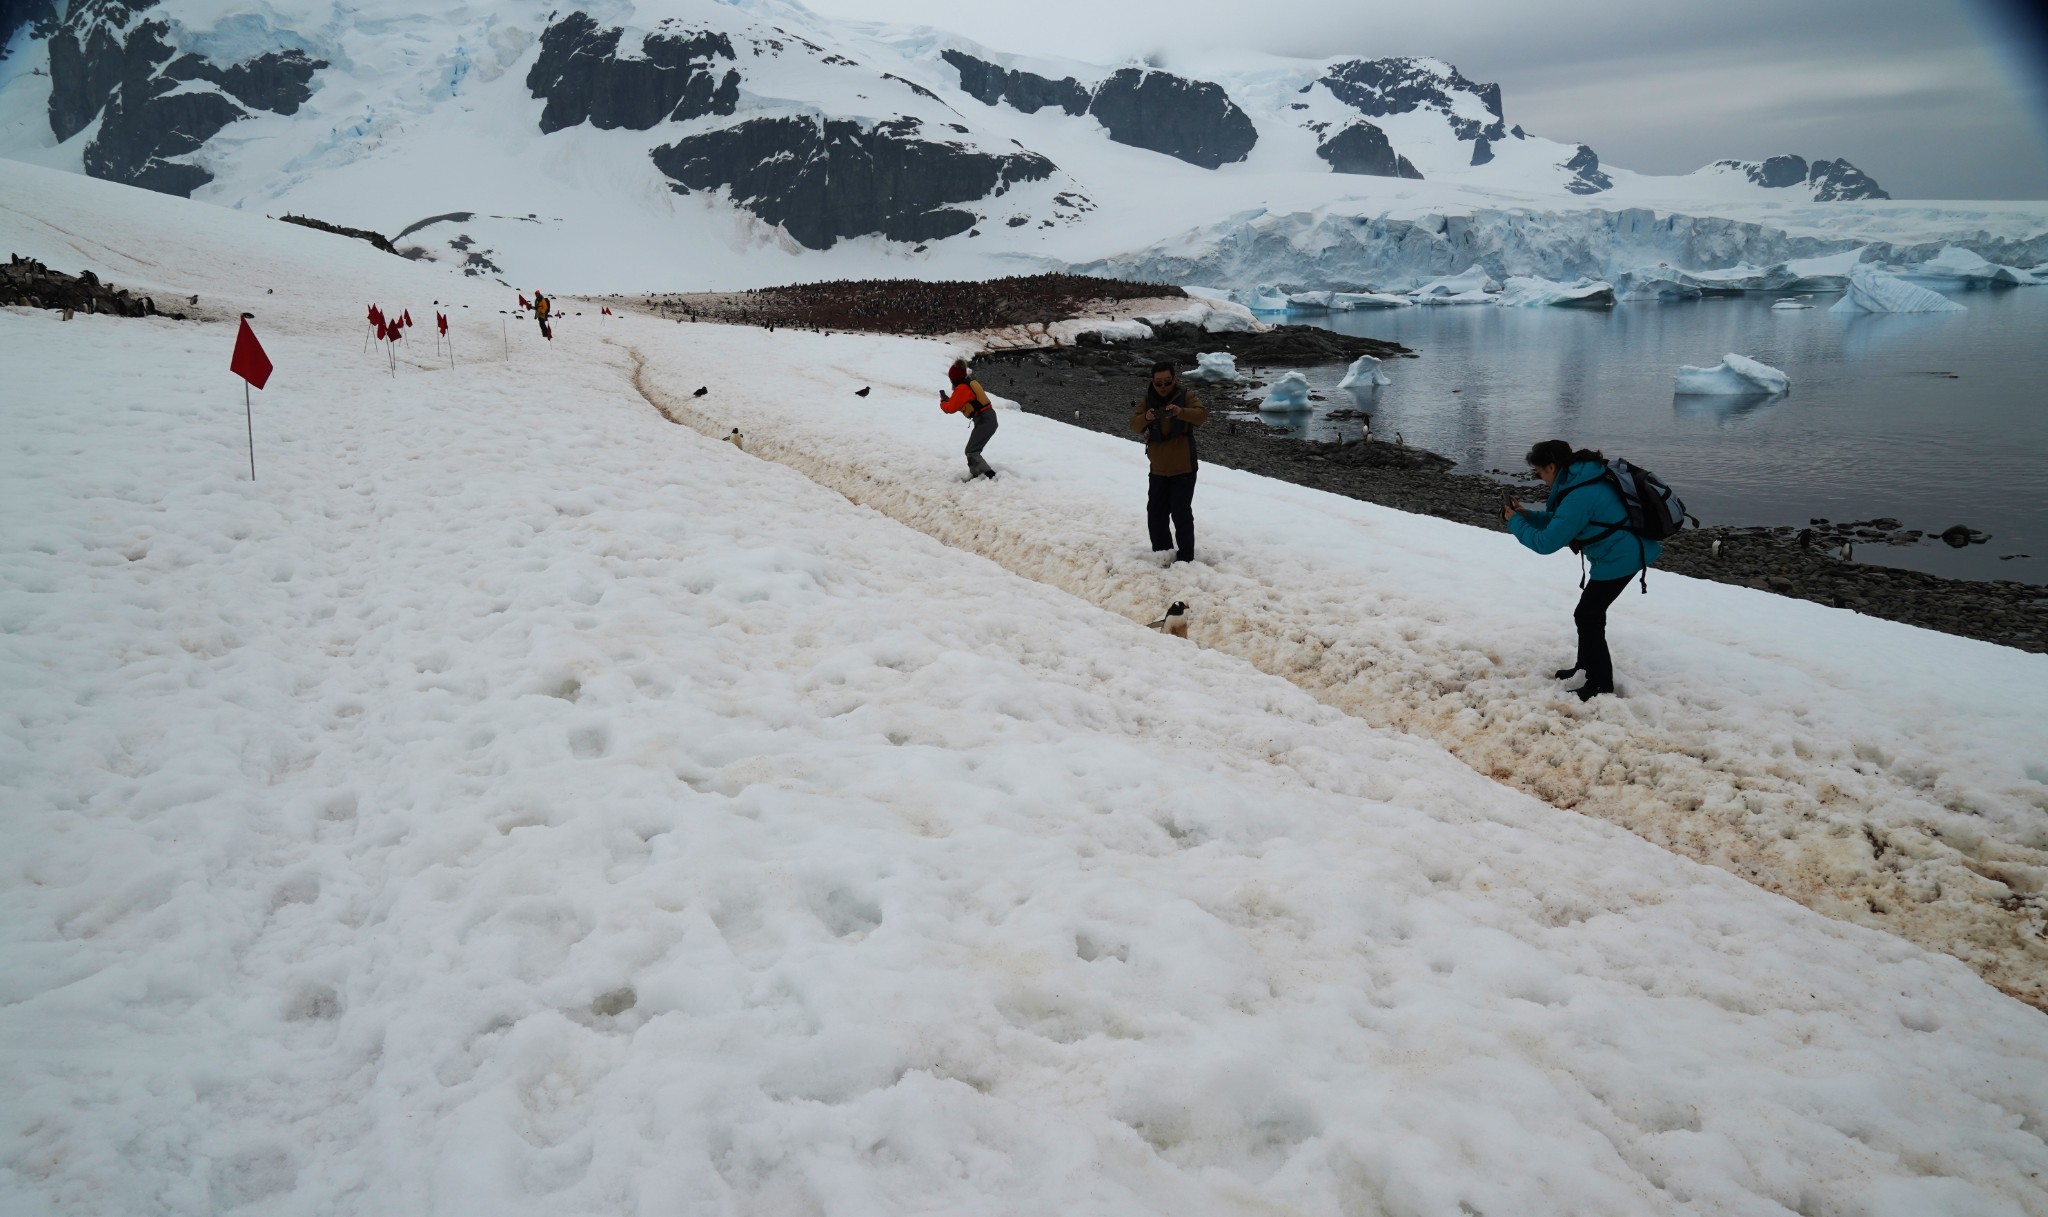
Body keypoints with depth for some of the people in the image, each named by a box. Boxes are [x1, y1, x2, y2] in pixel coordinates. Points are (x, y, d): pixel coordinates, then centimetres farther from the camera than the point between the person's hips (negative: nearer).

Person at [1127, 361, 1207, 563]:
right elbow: (1134, 425, -9)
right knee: (1155, 512, 11)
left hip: (1183, 468, -4)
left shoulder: (1186, 397, -8)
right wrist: (1146, 418, -32)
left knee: (1181, 512, -9)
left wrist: (1181, 412, -44)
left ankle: (1185, 556, -1)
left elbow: (1202, 415, -25)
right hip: (1158, 469, 5)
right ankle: (1161, 551, 26)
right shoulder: (1148, 400, 2)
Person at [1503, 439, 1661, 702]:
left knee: (1587, 617, -2)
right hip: (1621, 553, 10)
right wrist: (1526, 515, 6)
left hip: (1619, 558, -10)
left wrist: (1515, 522, -9)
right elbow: (1560, 522, 17)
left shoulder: (1580, 496, -27)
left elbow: (1546, 543, -22)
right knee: (1590, 612, 20)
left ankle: (1601, 685, 5)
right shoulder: (1581, 479, 4)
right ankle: (1586, 667, 35)